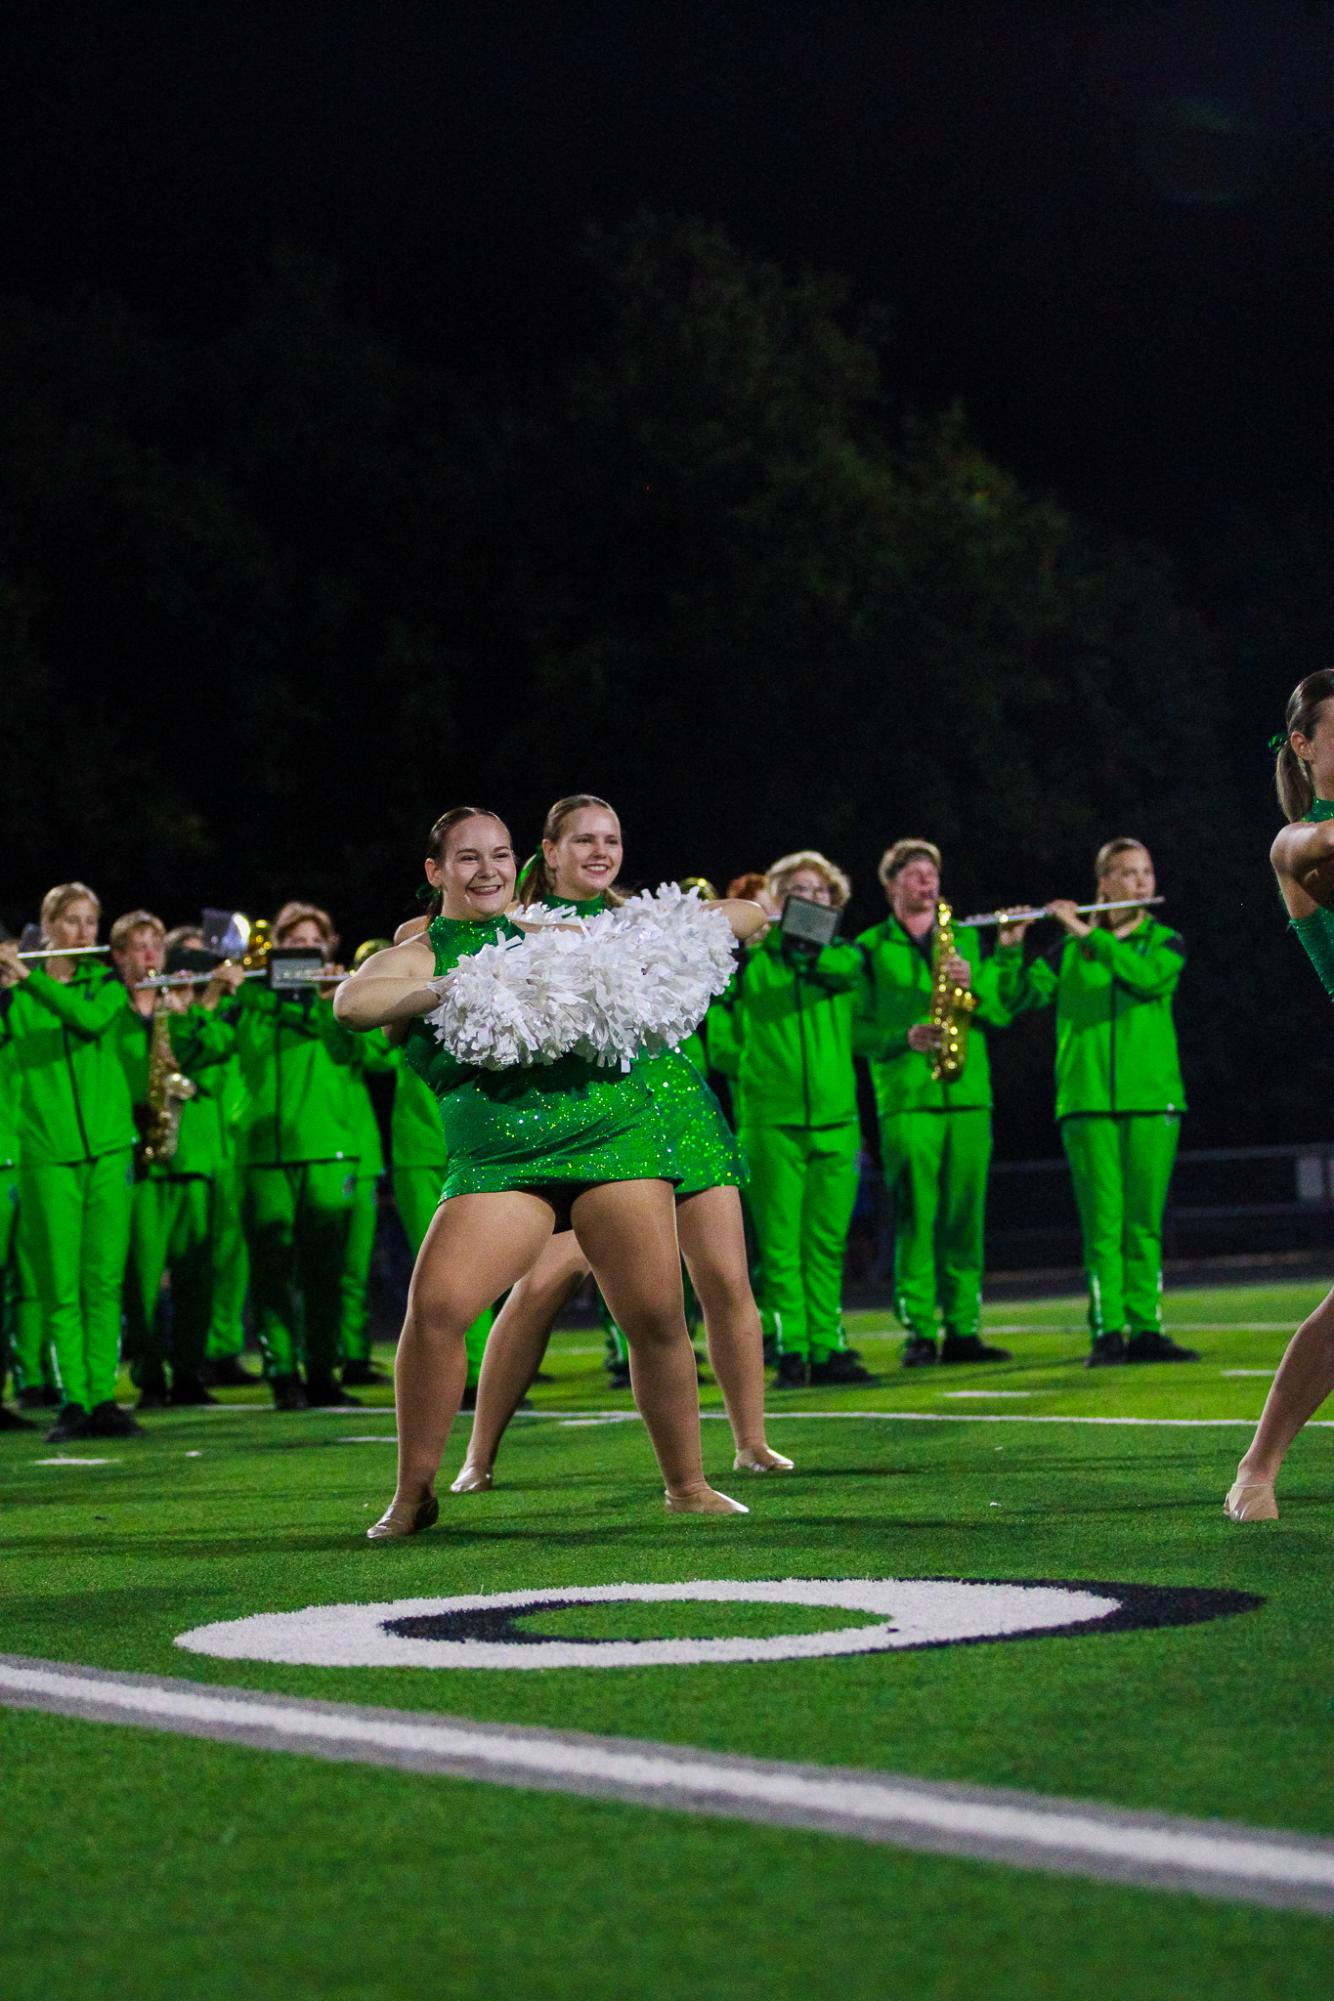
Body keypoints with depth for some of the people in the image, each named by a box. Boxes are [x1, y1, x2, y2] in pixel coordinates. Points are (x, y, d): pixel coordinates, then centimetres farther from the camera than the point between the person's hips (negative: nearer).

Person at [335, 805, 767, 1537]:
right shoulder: (417, 956, 11)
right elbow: (351, 1002, -14)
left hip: (614, 1138, 1)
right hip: (497, 1162, -1)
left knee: (657, 1317, -6)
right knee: (434, 1305, -18)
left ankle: (687, 1486, 11)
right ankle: (413, 1495, -2)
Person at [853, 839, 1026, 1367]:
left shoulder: (966, 940, 16)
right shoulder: (870, 948, 6)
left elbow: (1000, 1014, 6)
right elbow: (856, 1029, 0)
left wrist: (975, 984, -12)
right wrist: (903, 1039, -15)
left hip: (969, 1094, 3)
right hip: (906, 1098, -3)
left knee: (965, 1217, 3)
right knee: (915, 1215, -7)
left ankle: (962, 1329, 8)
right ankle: (918, 1333, -4)